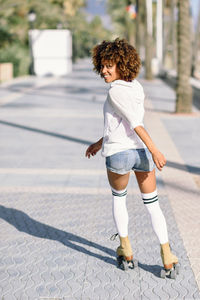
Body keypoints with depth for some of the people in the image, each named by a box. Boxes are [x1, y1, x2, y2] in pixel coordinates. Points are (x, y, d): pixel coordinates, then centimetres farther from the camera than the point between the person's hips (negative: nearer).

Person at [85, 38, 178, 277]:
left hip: (119, 154, -6)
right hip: (142, 151, 6)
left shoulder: (116, 91, -13)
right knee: (152, 204, 14)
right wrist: (100, 143, 25)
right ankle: (167, 255, 11)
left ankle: (126, 251, 28)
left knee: (118, 199, 20)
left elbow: (135, 123, -20)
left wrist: (155, 151, -23)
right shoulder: (135, 86, 11)